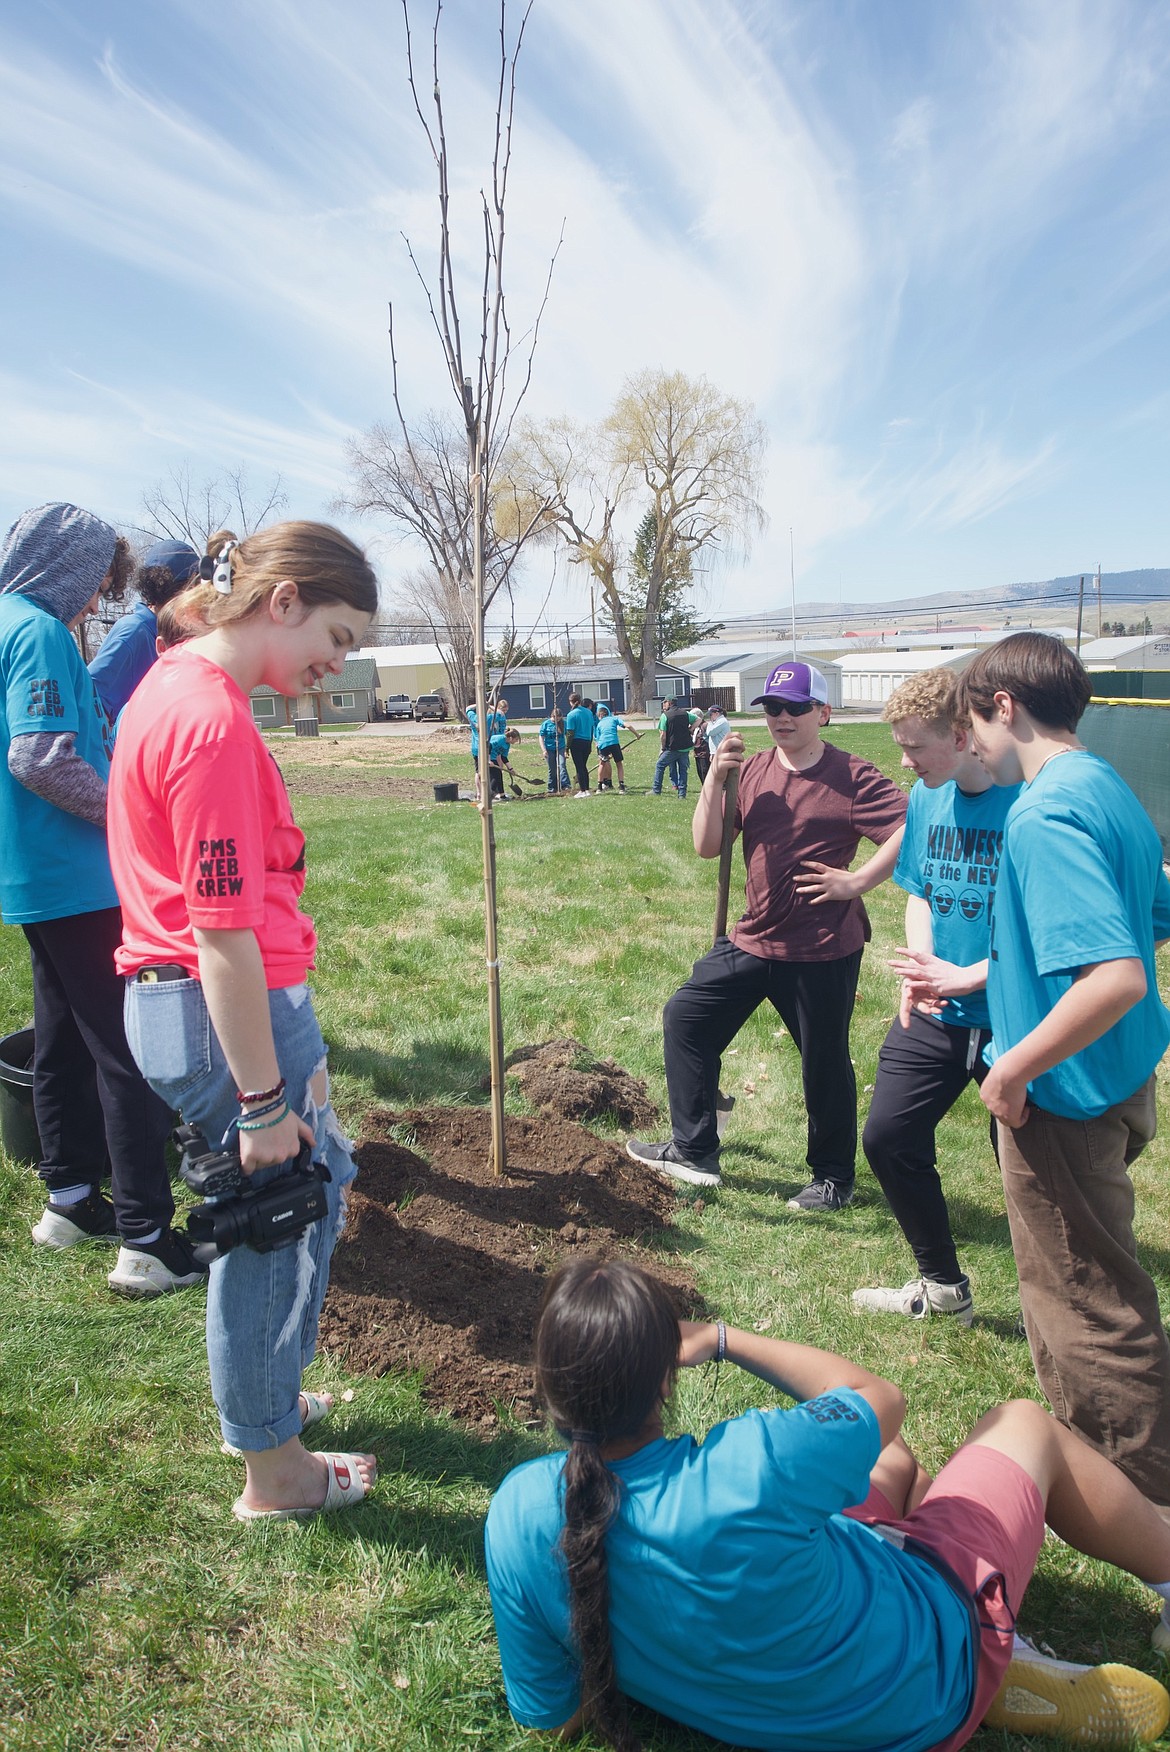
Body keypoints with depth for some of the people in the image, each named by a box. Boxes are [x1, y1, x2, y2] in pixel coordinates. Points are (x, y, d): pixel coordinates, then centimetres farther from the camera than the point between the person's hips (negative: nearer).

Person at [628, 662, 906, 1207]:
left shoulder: (851, 777, -11)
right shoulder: (750, 770, 6)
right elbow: (706, 847, 0)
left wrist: (856, 882, -18)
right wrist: (714, 779, -10)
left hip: (823, 952, -6)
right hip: (752, 941, 6)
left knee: (824, 1065, 8)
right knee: (685, 1018, 6)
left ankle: (833, 1178, 30)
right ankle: (693, 1152, 18)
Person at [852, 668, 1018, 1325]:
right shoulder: (928, 797, 3)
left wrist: (968, 977, -22)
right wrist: (922, 967, -5)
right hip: (934, 1017, 7)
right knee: (889, 1138, 12)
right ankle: (943, 1286, 33)